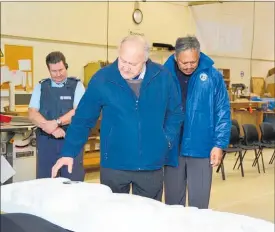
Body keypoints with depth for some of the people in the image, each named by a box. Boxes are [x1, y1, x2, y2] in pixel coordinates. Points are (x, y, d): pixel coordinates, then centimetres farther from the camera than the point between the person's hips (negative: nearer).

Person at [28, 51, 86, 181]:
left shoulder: (76, 85, 2)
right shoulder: (41, 87, 8)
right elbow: (32, 113, -2)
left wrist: (56, 122, -21)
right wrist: (52, 129, -16)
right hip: (46, 141, 2)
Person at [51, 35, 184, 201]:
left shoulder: (163, 77, -3)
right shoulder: (102, 79, -8)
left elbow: (175, 113, 11)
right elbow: (83, 119, -2)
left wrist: (167, 140, 0)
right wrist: (68, 153, -6)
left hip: (151, 166, 1)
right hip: (114, 165, -1)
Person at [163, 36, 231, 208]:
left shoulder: (213, 76, -3)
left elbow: (222, 113, -1)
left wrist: (219, 144, -6)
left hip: (201, 149, -1)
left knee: (198, 204, 7)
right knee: (173, 202, 14)